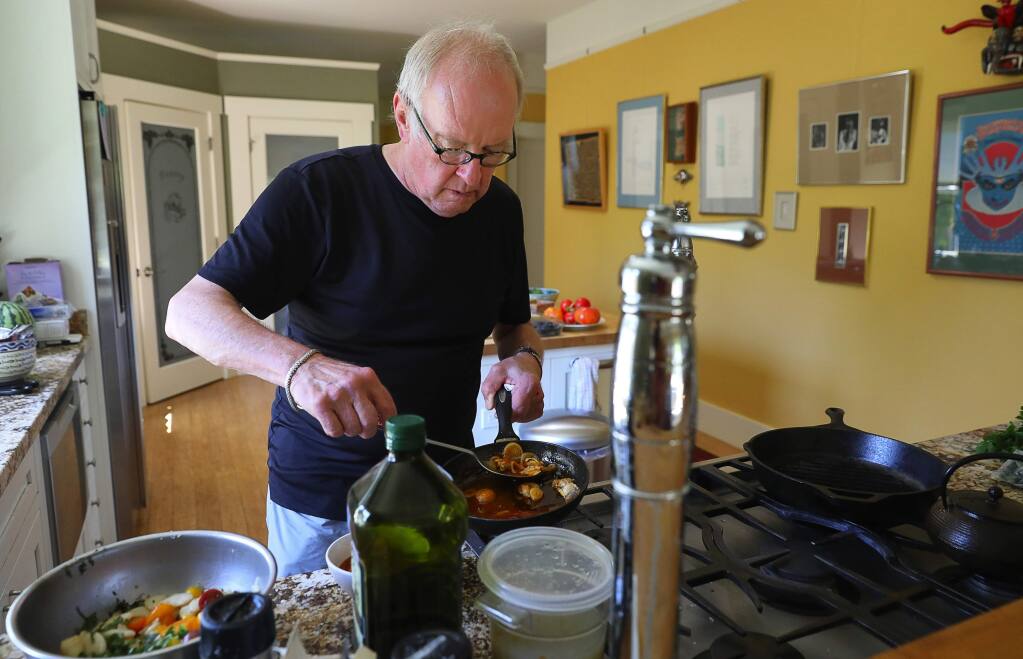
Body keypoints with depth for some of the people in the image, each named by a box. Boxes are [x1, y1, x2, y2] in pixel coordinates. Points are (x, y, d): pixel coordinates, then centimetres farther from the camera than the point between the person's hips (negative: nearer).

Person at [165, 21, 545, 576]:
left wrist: (525, 358, -14)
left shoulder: (500, 207, -3)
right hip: (321, 499, -3)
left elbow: (514, 323, 11)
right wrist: (299, 364, -39)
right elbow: (188, 311, -20)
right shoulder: (318, 190, -18)